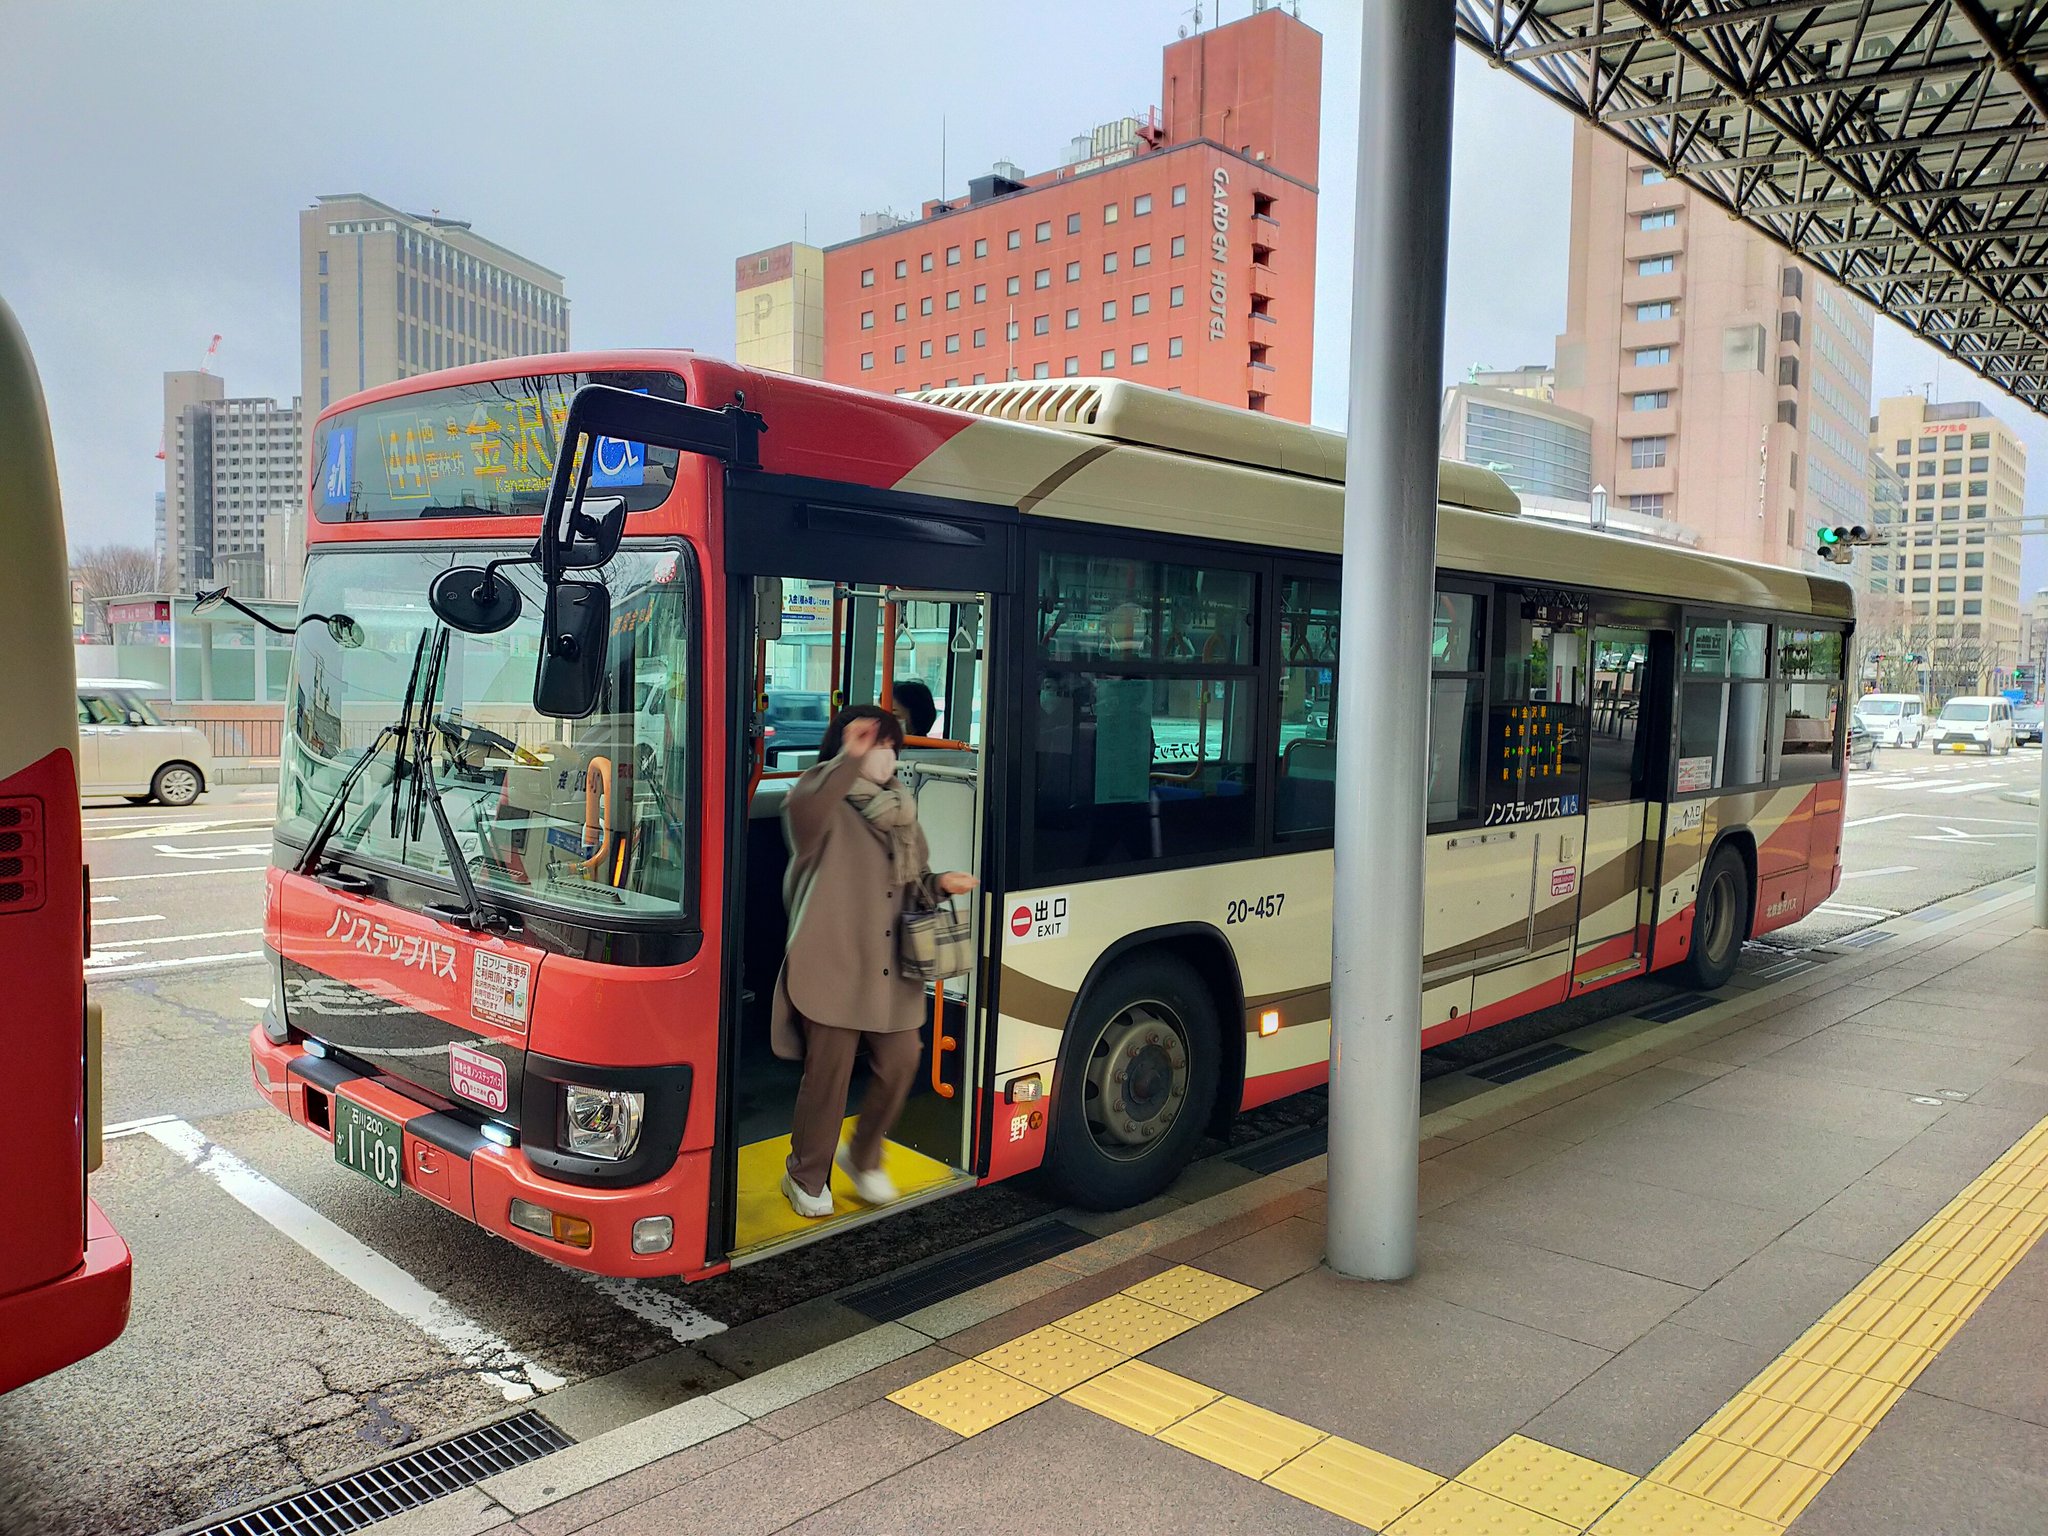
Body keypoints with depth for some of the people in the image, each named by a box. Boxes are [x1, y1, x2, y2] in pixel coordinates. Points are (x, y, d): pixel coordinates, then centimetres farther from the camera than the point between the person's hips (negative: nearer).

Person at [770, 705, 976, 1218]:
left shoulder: (898, 807, 15)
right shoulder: (826, 799, -7)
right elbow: (803, 810, -33)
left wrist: (940, 883, 5)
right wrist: (849, 756, -33)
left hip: (891, 969, 6)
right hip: (832, 965, -6)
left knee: (900, 1064, 7)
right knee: (829, 1076, 2)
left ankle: (863, 1157, 32)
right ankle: (807, 1178, 23)